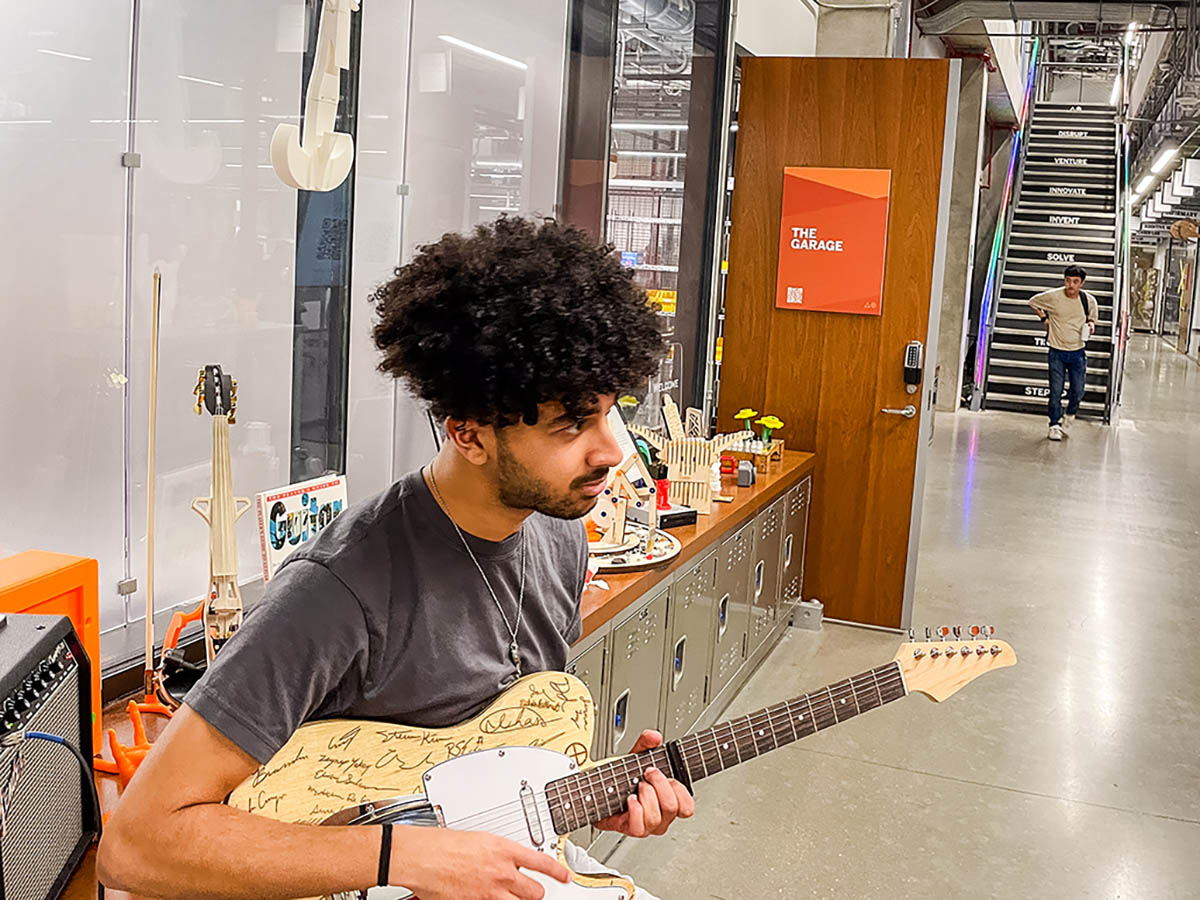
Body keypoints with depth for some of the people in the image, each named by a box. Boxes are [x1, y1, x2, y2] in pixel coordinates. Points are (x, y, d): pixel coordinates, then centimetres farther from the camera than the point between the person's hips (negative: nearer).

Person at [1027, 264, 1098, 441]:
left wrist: (1091, 324, -6)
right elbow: (1033, 302, 8)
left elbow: (1093, 317, 16)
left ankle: (1070, 416, 33)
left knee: (1078, 391, 5)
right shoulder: (1052, 297, -11)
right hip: (1057, 352, -2)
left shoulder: (1089, 300, -4)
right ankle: (1055, 425, 12)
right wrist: (1044, 317, -1)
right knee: (1056, 391, -1)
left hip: (1077, 352, 2)